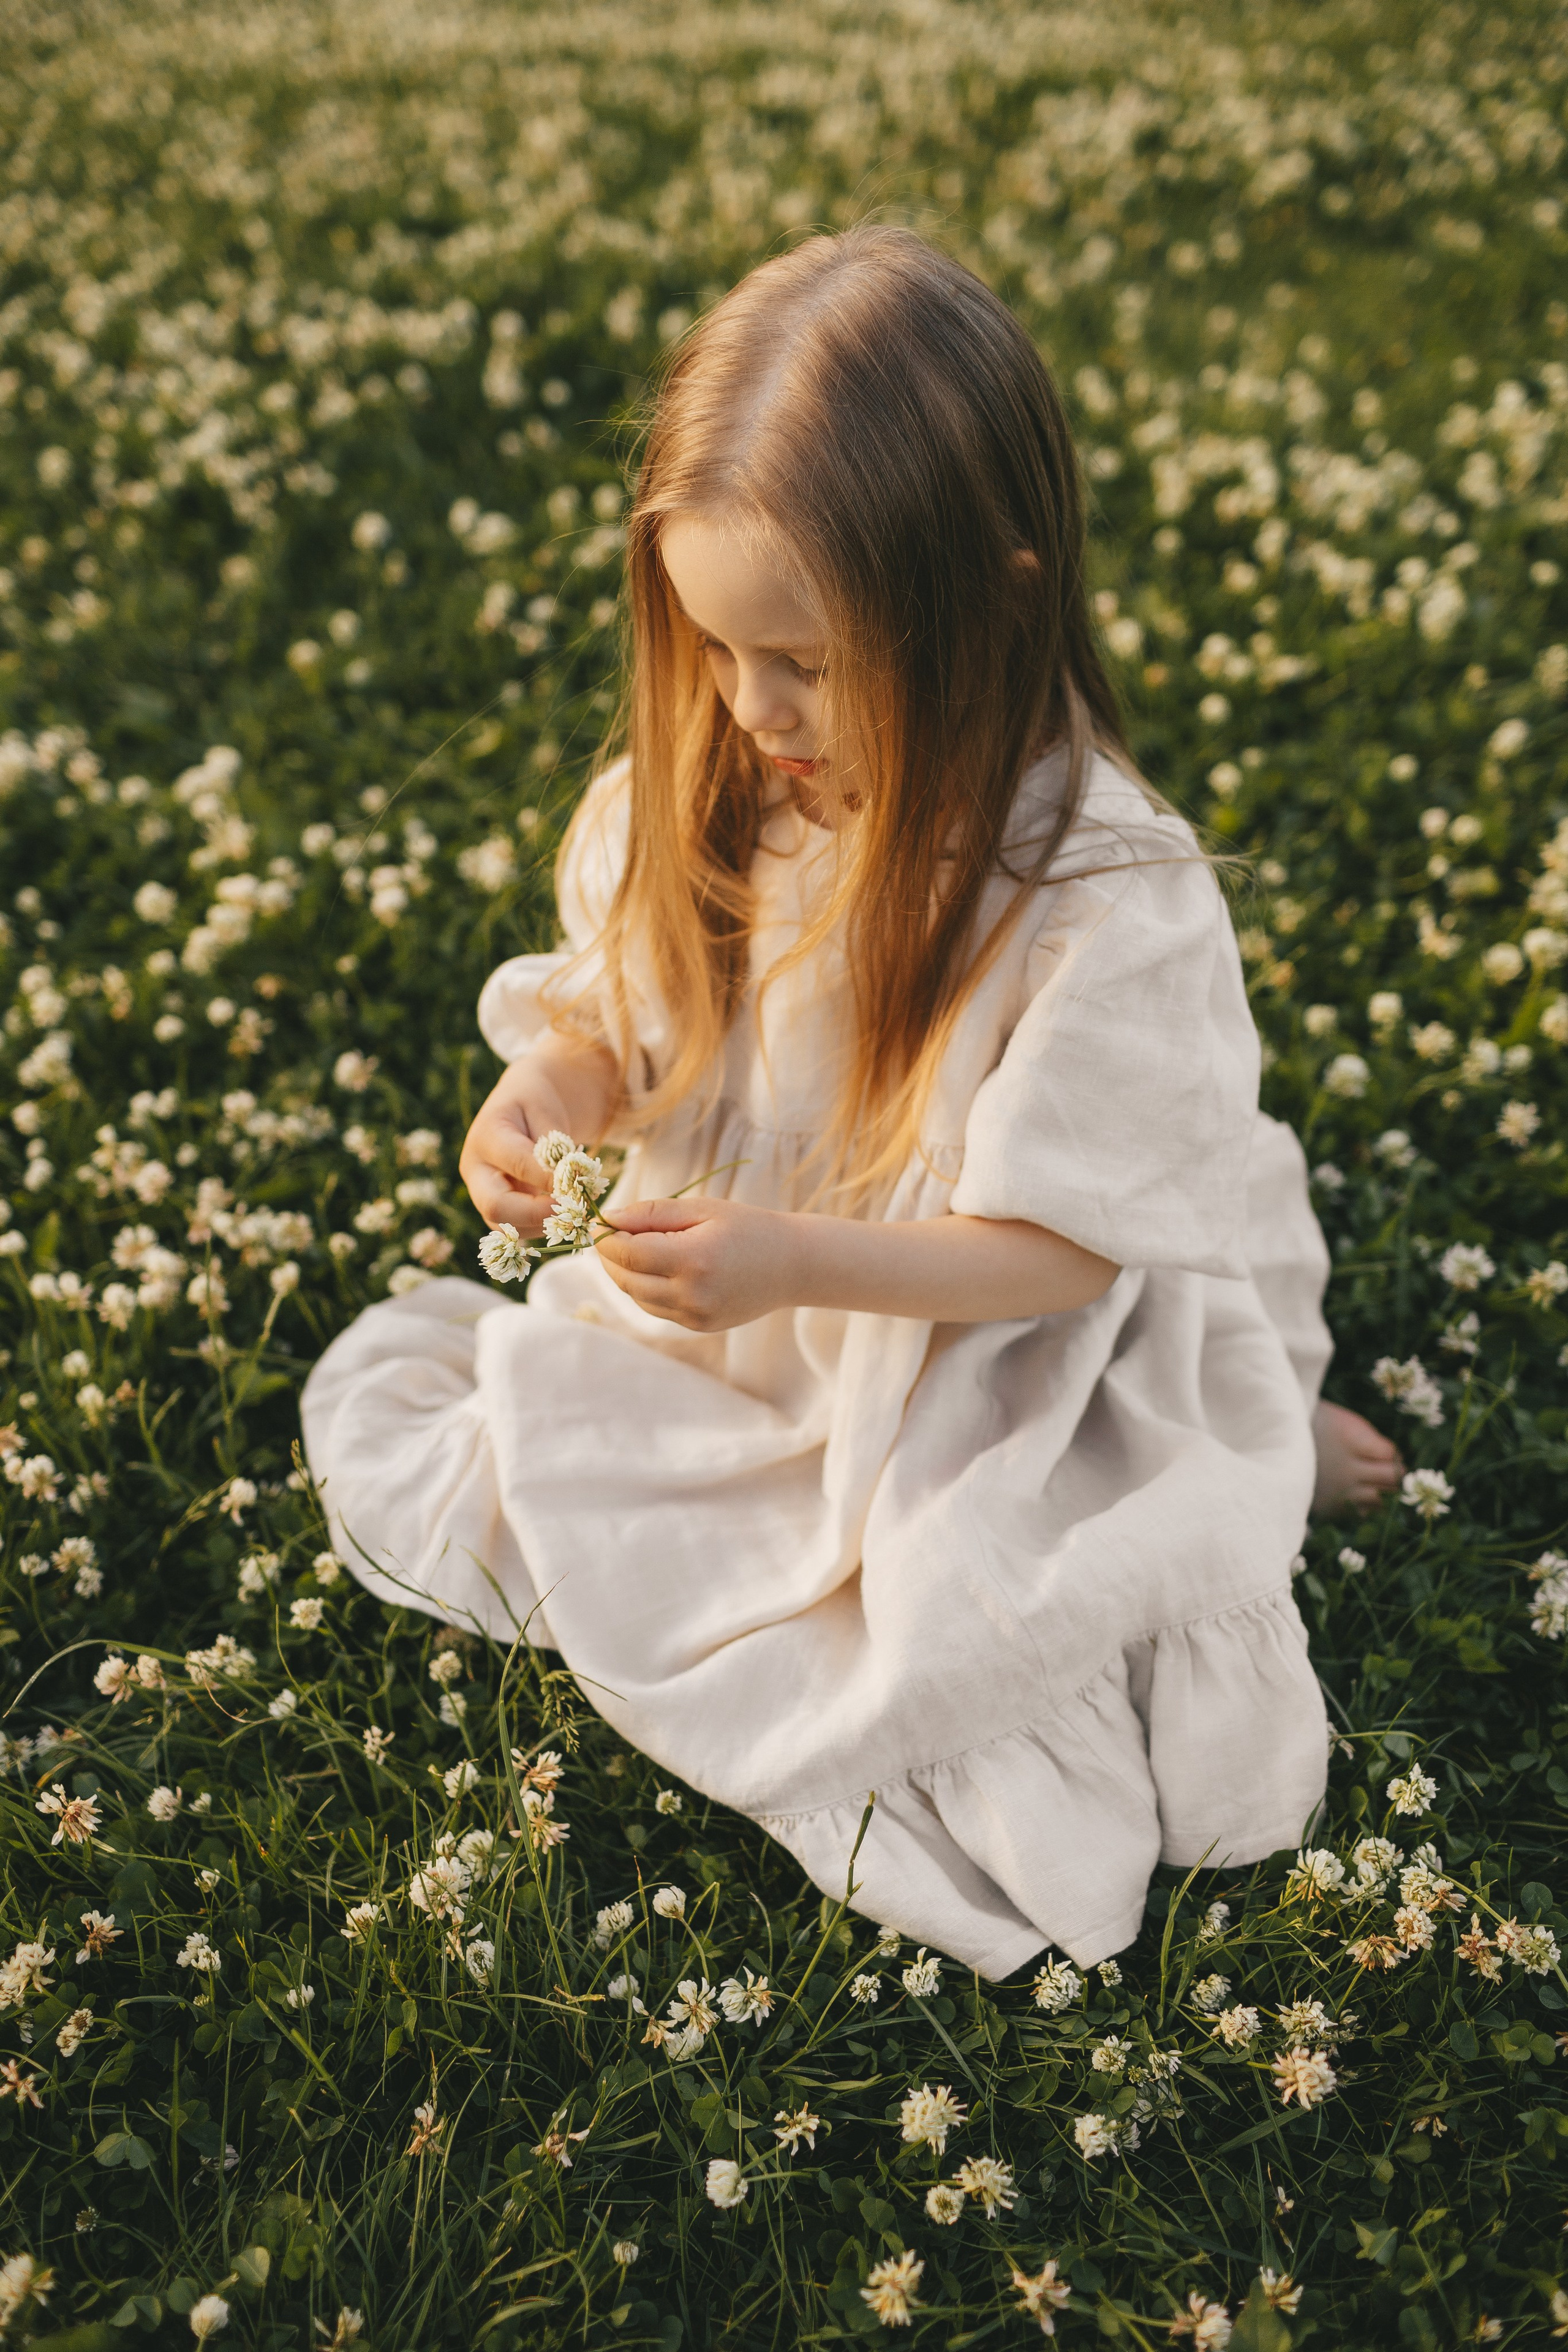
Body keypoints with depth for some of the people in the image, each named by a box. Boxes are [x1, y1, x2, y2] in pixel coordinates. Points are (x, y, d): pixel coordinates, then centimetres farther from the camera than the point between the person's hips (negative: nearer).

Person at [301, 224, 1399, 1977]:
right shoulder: (709, 791, -8)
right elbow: (625, 1016, 6)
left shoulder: (1106, 896, -24)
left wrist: (796, 1260, -33)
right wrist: (550, 1086, -18)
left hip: (976, 1386, -5)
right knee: (372, 1405, 0)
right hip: (716, 1334, 6)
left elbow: (1064, 1247, -20)